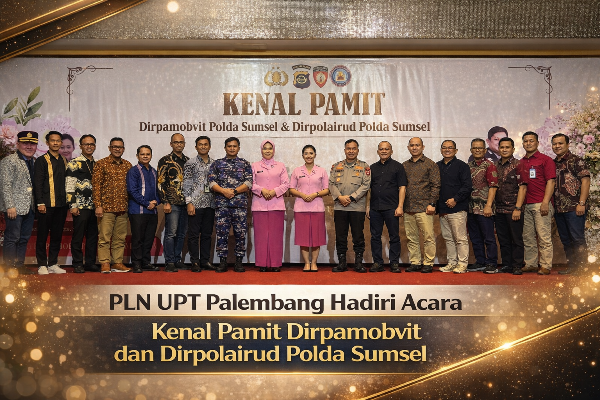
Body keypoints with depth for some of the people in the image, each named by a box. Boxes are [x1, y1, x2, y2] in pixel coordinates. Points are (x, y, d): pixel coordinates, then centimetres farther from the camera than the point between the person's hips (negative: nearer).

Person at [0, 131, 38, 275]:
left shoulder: (35, 162, 15)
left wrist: (37, 204, 10)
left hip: (30, 208, 7)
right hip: (15, 208, -7)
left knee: (24, 238, 11)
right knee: (12, 238, -1)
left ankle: (20, 265, 19)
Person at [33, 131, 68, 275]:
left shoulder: (63, 161, 15)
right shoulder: (41, 161, -1)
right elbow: (37, 183, -6)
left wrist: (67, 201, 12)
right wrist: (40, 203, -13)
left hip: (61, 205, 5)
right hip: (46, 205, -5)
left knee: (57, 236, 8)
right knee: (42, 236, 1)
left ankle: (53, 264, 16)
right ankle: (42, 265, 8)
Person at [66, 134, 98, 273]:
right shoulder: (74, 163, -1)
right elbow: (69, 186, -6)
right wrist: (72, 205, -13)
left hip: (95, 206, 5)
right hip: (80, 207, -5)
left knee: (93, 236, 8)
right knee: (78, 236, -1)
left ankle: (91, 263, 17)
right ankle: (78, 264, 8)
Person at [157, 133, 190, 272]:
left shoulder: (188, 161, 15)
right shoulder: (165, 161, -1)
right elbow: (160, 183, -5)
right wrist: (165, 202, -11)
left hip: (186, 203, 5)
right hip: (172, 203, -5)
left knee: (181, 234, 9)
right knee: (171, 233, -6)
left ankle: (177, 260, 18)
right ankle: (170, 262, -1)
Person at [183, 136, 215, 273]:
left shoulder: (214, 163, 12)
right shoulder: (190, 163, -1)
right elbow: (186, 184, -4)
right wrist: (189, 202, -12)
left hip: (210, 204, 4)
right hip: (195, 204, -4)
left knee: (207, 234, 9)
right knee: (194, 234, -1)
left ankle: (205, 260, 18)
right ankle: (195, 262, 6)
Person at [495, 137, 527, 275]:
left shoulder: (517, 165, -4)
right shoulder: (496, 166, 13)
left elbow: (522, 187, -10)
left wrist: (518, 208, -16)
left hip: (513, 210, -6)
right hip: (499, 210, 6)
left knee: (516, 239, 0)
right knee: (503, 239, 10)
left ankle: (517, 266, 7)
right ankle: (506, 265, 19)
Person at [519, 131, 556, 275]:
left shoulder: (545, 160, 0)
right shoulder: (521, 163, 17)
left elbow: (550, 182, -6)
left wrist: (545, 202, -15)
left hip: (541, 204, -6)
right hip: (526, 206, 6)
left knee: (544, 237, -4)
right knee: (527, 237, 8)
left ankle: (546, 266, 1)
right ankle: (530, 264, 16)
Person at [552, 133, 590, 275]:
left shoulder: (576, 161, -3)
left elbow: (585, 180, -9)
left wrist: (582, 203, -15)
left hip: (574, 208, -7)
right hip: (558, 209, 7)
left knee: (578, 239, -5)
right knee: (565, 240, 11)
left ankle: (582, 268, 2)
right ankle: (572, 266, 20)